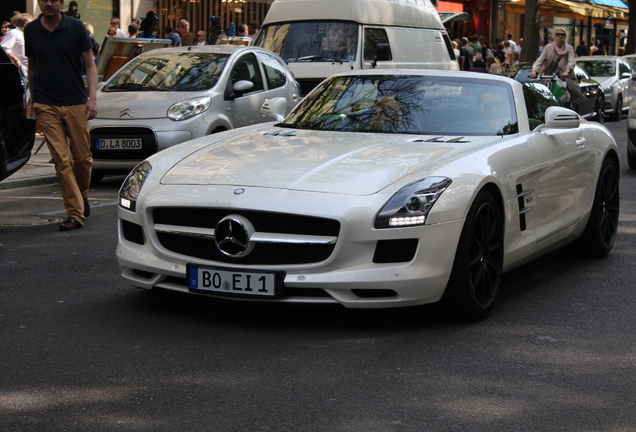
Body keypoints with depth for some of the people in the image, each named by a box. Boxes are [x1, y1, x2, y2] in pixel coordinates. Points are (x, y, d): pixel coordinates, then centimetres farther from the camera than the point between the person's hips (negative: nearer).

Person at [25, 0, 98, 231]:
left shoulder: (76, 28, -1)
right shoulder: (31, 31, 6)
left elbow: (90, 65, 2)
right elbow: (32, 67, 16)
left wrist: (92, 98, -8)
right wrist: (33, 99, 15)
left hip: (75, 103, 0)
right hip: (46, 106, 1)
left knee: (83, 158, 6)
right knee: (62, 160, -7)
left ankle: (82, 195, 35)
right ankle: (75, 213, -5)